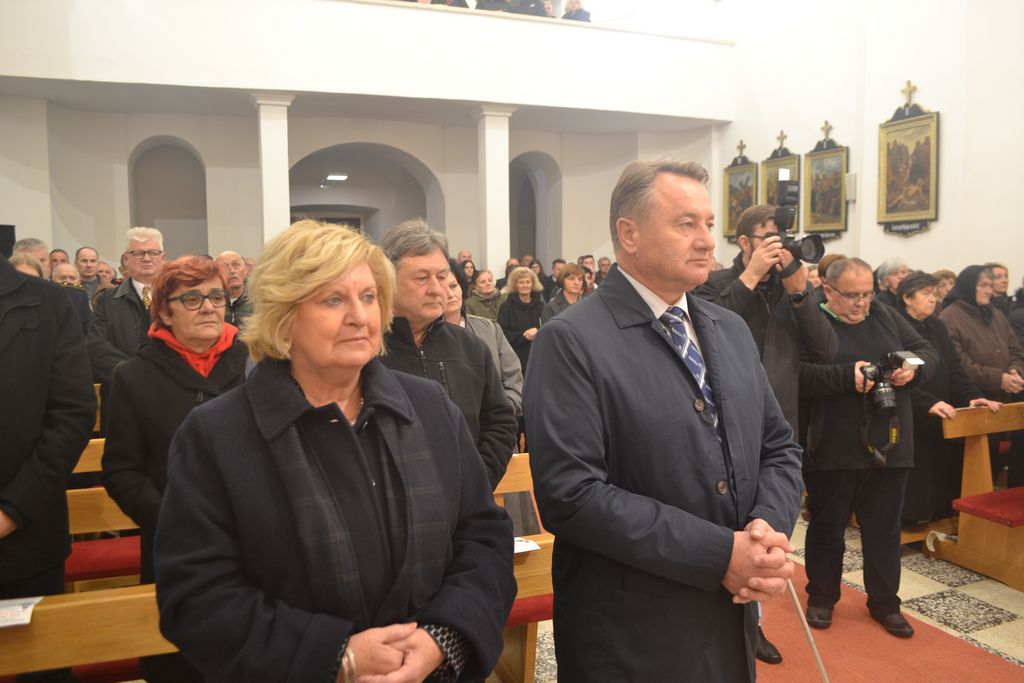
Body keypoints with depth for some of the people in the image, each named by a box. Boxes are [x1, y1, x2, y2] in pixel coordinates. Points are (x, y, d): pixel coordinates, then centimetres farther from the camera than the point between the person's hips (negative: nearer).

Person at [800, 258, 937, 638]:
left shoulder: (886, 317, 10)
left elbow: (928, 352, 12)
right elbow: (799, 375, -21)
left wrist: (913, 367, -9)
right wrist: (848, 376, -29)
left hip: (889, 446, 5)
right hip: (833, 449, -5)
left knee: (884, 529, 16)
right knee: (827, 527, 11)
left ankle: (884, 602, 32)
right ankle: (821, 598, 29)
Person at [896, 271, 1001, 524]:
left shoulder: (937, 327, 15)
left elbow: (953, 368, 11)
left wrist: (972, 396, -5)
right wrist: (929, 403, -28)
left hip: (940, 421, 7)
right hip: (910, 422, -7)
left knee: (941, 476, 8)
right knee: (916, 482, -1)